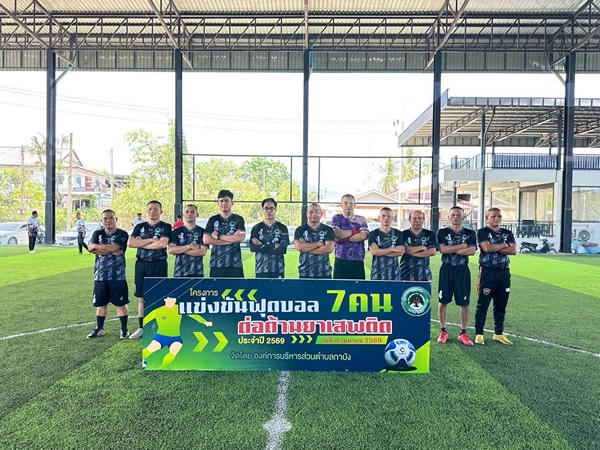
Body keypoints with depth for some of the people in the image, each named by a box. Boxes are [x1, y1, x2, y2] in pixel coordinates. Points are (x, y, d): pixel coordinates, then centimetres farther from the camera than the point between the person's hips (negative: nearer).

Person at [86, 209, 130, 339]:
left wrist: (96, 246, -7)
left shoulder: (122, 234, -4)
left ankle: (124, 329, 14)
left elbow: (113, 248, -19)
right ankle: (99, 329, 26)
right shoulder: (97, 234, 9)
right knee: (101, 304, 13)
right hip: (100, 275, 4)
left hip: (117, 276, -4)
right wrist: (110, 250, -16)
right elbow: (90, 248, -8)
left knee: (121, 303, 3)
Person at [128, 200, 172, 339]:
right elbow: (130, 242, -4)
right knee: (141, 298, 10)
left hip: (158, 265, -4)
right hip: (141, 264, 4)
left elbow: (162, 244, -18)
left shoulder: (166, 227, -1)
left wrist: (141, 243, -9)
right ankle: (141, 327, 21)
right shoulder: (140, 226, 11)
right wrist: (150, 240, -12)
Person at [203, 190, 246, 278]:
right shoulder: (213, 220, 8)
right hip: (216, 264, 1)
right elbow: (206, 240, -6)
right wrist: (232, 239, -10)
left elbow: (241, 237, -13)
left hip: (235, 264, -1)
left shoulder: (238, 219, 4)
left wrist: (218, 236, -9)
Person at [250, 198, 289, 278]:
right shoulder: (256, 228, 4)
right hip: (261, 269, 0)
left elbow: (283, 249, -10)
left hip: (278, 269, 0)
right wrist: (274, 245, -16)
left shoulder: (282, 228, 3)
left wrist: (262, 246, -12)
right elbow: (252, 247, -12)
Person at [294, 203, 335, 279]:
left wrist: (306, 247, -10)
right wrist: (318, 243, -12)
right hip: (305, 273, 0)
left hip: (324, 272, 0)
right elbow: (299, 247, -13)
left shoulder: (328, 230, 3)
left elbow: (329, 248, -12)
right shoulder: (300, 230, 3)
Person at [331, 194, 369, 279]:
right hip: (341, 260, -1)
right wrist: (355, 231, -6)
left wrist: (343, 238, -12)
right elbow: (336, 234, -12)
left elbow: (364, 236, -8)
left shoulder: (361, 219, 9)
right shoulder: (336, 218, 6)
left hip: (358, 260, 2)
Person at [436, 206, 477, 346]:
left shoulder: (470, 233, 5)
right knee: (443, 301, 4)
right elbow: (442, 249, -14)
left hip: (462, 270, 1)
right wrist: (463, 246, -11)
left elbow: (472, 251, -11)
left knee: (464, 303, 4)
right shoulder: (442, 232, 2)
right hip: (446, 269, -1)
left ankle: (463, 333, 16)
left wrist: (451, 250, -12)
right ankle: (443, 331, 17)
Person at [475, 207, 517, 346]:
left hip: (504, 272, 5)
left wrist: (495, 248, -11)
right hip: (487, 271, -5)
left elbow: (513, 250, -2)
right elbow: (487, 248, -19)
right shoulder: (482, 232, -2)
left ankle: (499, 333, 23)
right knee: (483, 304, -1)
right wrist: (504, 245, -6)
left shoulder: (507, 233, 12)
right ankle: (479, 334, 7)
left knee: (501, 305, 11)